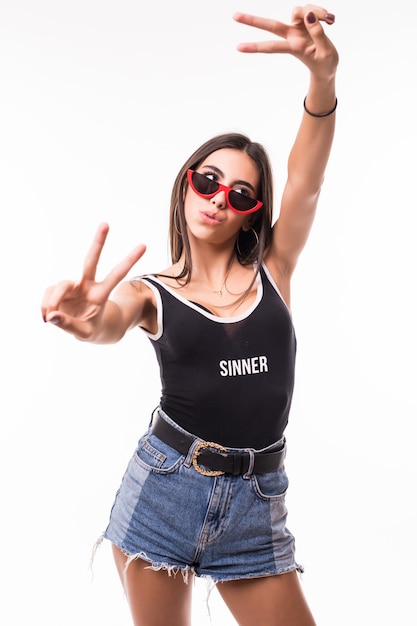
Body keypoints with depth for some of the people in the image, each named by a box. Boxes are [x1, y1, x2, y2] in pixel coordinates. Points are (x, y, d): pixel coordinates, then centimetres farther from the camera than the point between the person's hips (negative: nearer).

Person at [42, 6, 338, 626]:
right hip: (164, 487, 0)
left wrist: (323, 75, -28)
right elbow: (109, 325, -22)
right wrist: (86, 320, -48)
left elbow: (307, 179, -12)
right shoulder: (152, 292, 1)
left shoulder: (273, 272, 3)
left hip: (256, 504, 1)